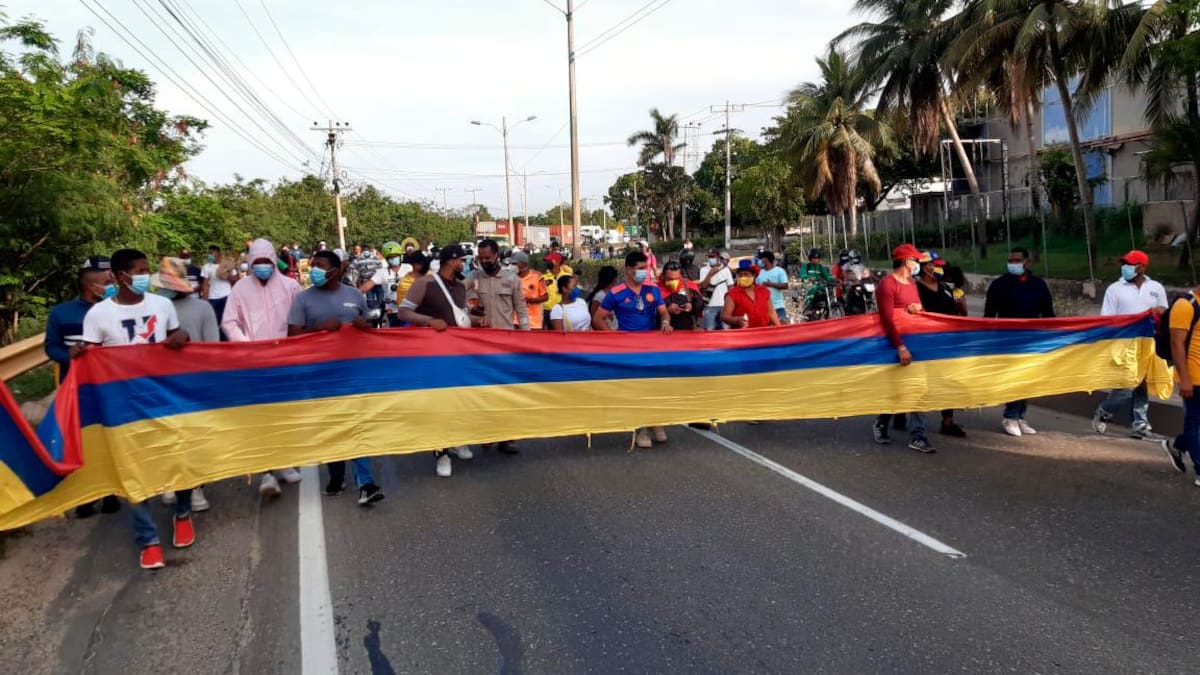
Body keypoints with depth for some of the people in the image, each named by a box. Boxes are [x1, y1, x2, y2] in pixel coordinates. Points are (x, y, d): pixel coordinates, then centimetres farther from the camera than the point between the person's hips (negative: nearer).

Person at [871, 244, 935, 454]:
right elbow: (887, 319, -19)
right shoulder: (887, 284, -13)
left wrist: (917, 307, -4)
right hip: (896, 343, -8)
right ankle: (881, 423, 24)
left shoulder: (912, 283, 14)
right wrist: (900, 347, -24)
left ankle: (917, 436, 6)